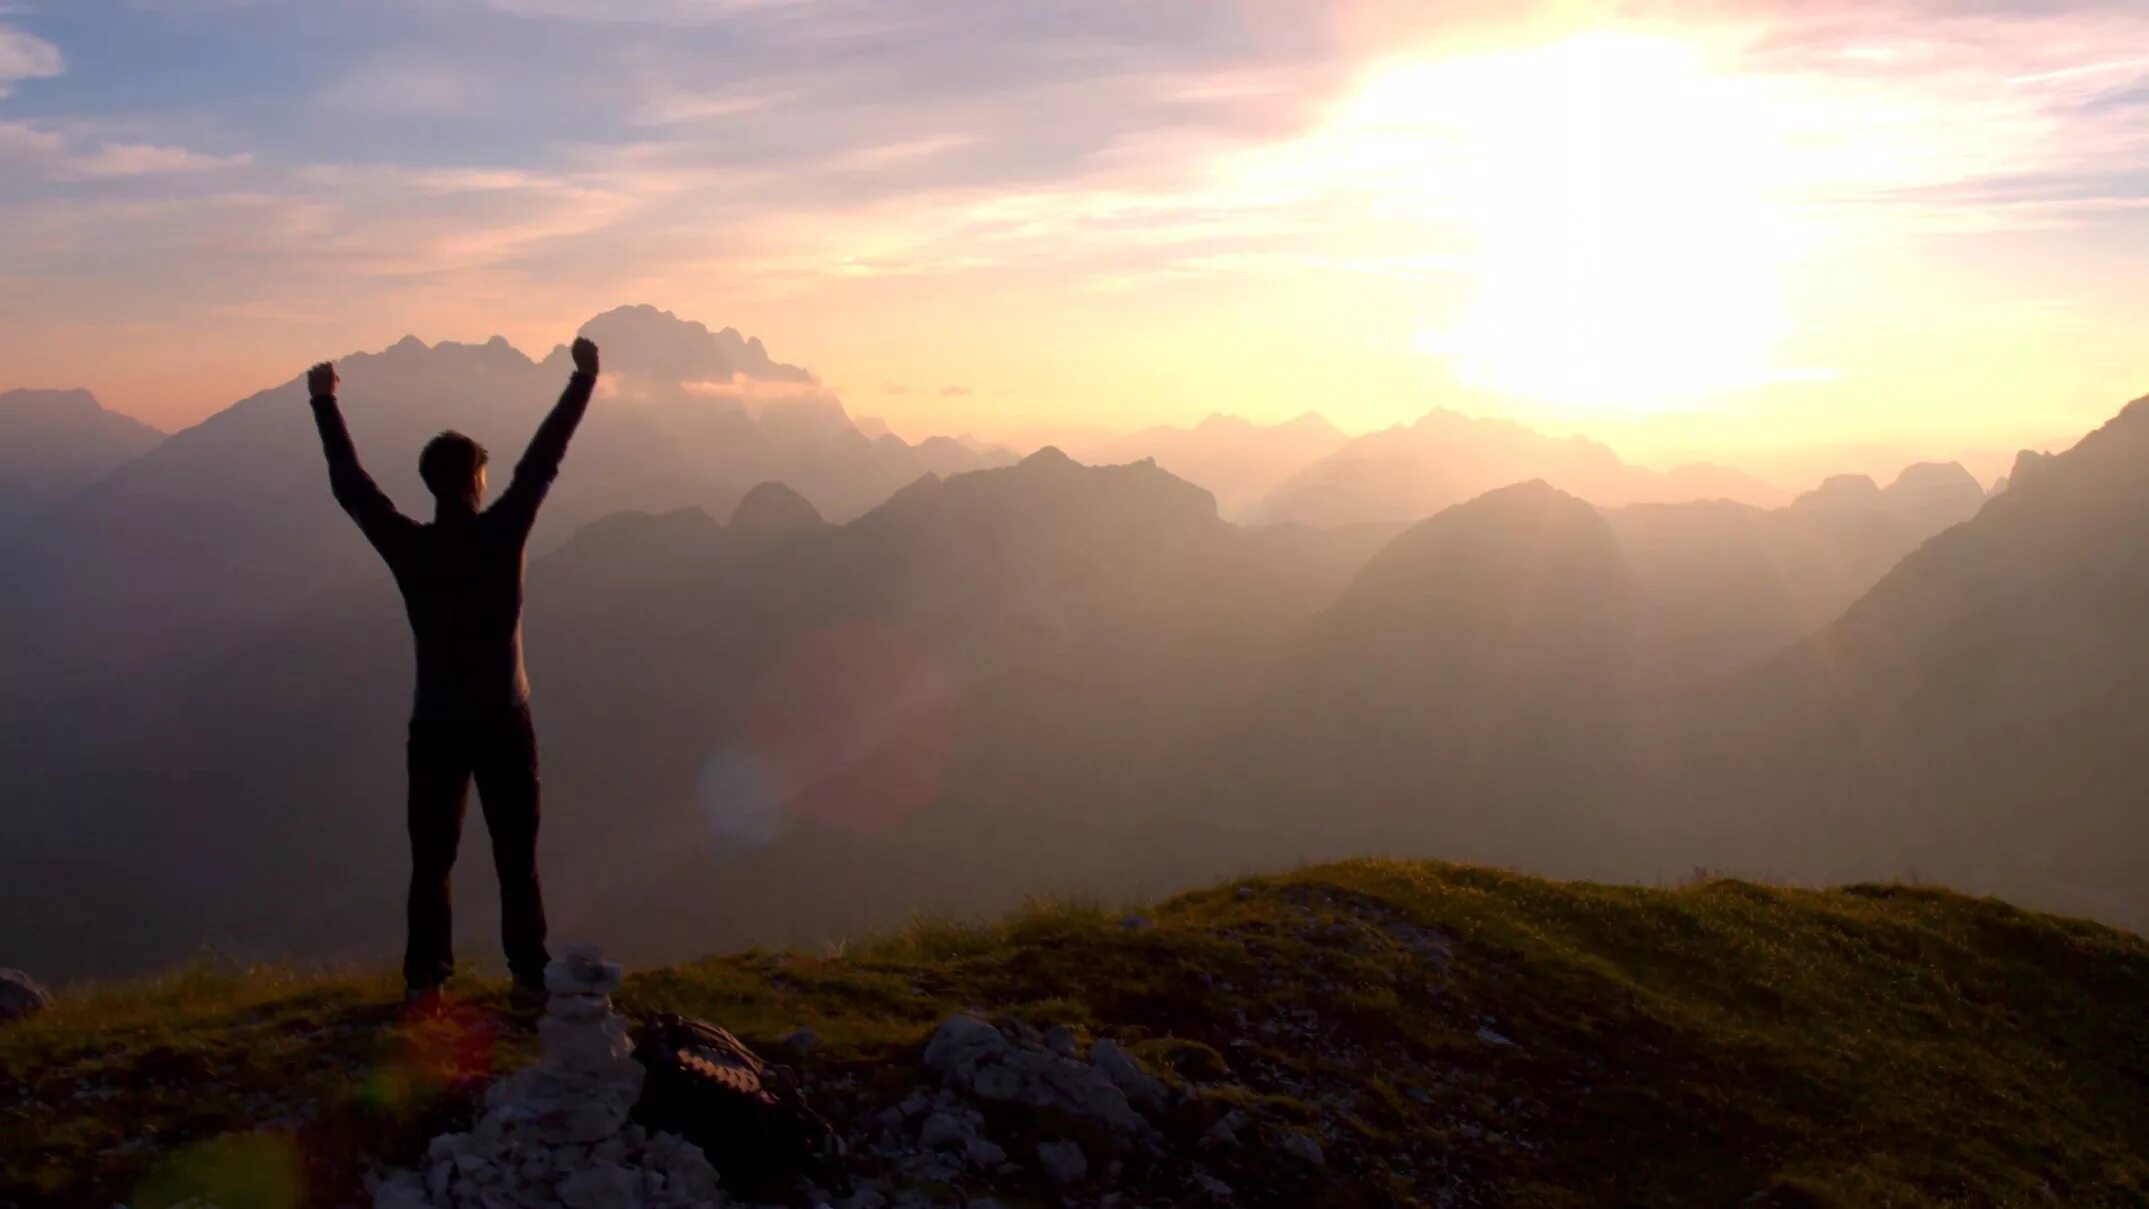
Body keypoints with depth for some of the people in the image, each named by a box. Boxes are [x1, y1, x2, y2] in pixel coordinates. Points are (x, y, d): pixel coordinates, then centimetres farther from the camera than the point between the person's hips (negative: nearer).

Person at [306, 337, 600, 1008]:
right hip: (504, 721, -1)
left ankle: (426, 981, 12)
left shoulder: (409, 547, -5)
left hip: (436, 726, 1)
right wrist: (583, 379, 1)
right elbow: (544, 457, -5)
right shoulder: (503, 533, -10)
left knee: (431, 859, 10)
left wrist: (324, 405, 16)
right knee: (517, 857, 7)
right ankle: (530, 976, 10)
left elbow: (350, 486, 6)